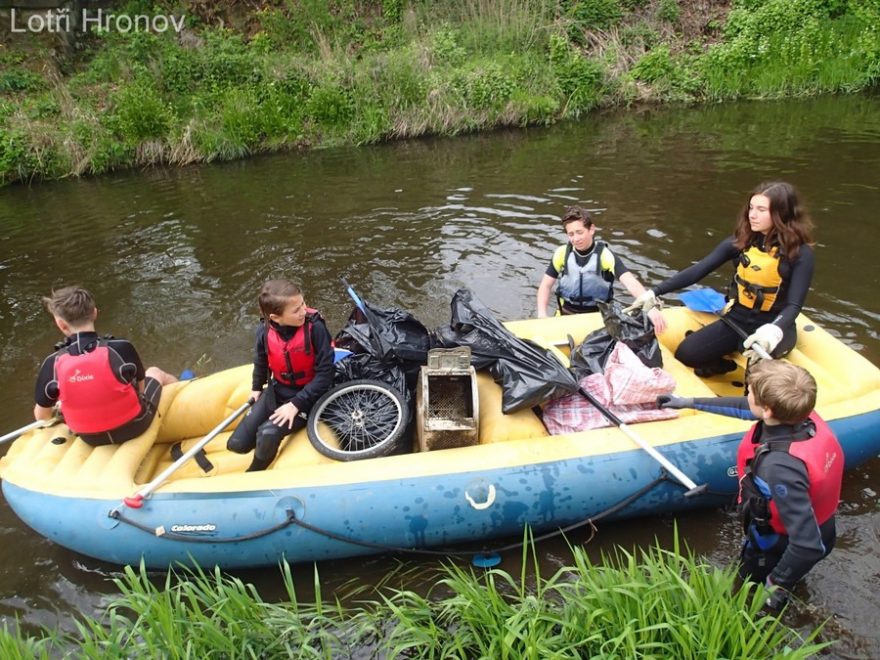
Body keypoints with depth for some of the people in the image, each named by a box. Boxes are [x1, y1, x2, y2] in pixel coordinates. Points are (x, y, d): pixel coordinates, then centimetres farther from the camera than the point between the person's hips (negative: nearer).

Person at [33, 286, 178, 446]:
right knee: (154, 372, 25)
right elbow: (141, 386, -7)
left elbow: (41, 415, -4)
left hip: (91, 439, 2)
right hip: (133, 427, -2)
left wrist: (59, 408, 20)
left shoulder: (52, 364, -18)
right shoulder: (121, 349, -26)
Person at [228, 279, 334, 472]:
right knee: (237, 444, -3)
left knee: (267, 435, -27)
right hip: (277, 391, 4)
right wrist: (256, 388, 23)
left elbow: (325, 373, -21)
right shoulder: (265, 331, -14)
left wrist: (296, 404, -23)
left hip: (306, 395, -4)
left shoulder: (315, 327, -26)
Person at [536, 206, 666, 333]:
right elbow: (546, 285, 3)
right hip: (567, 314, 2)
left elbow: (630, 283, -26)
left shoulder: (605, 255, -14)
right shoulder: (562, 253, -5)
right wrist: (542, 314, -11)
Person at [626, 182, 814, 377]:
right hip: (738, 319, 4)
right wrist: (654, 292, -18)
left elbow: (794, 305, -20)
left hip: (774, 325, -4)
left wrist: (774, 330, -43)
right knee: (685, 354, -10)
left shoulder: (800, 253, -14)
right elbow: (696, 271, -8)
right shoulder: (741, 241, -3)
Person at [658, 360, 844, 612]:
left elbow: (808, 545, -38)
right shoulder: (802, 415, -21)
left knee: (750, 576, 27)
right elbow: (743, 407, -2)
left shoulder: (780, 468, -44)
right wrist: (689, 402, 6)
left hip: (781, 547, -6)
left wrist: (777, 586, -22)